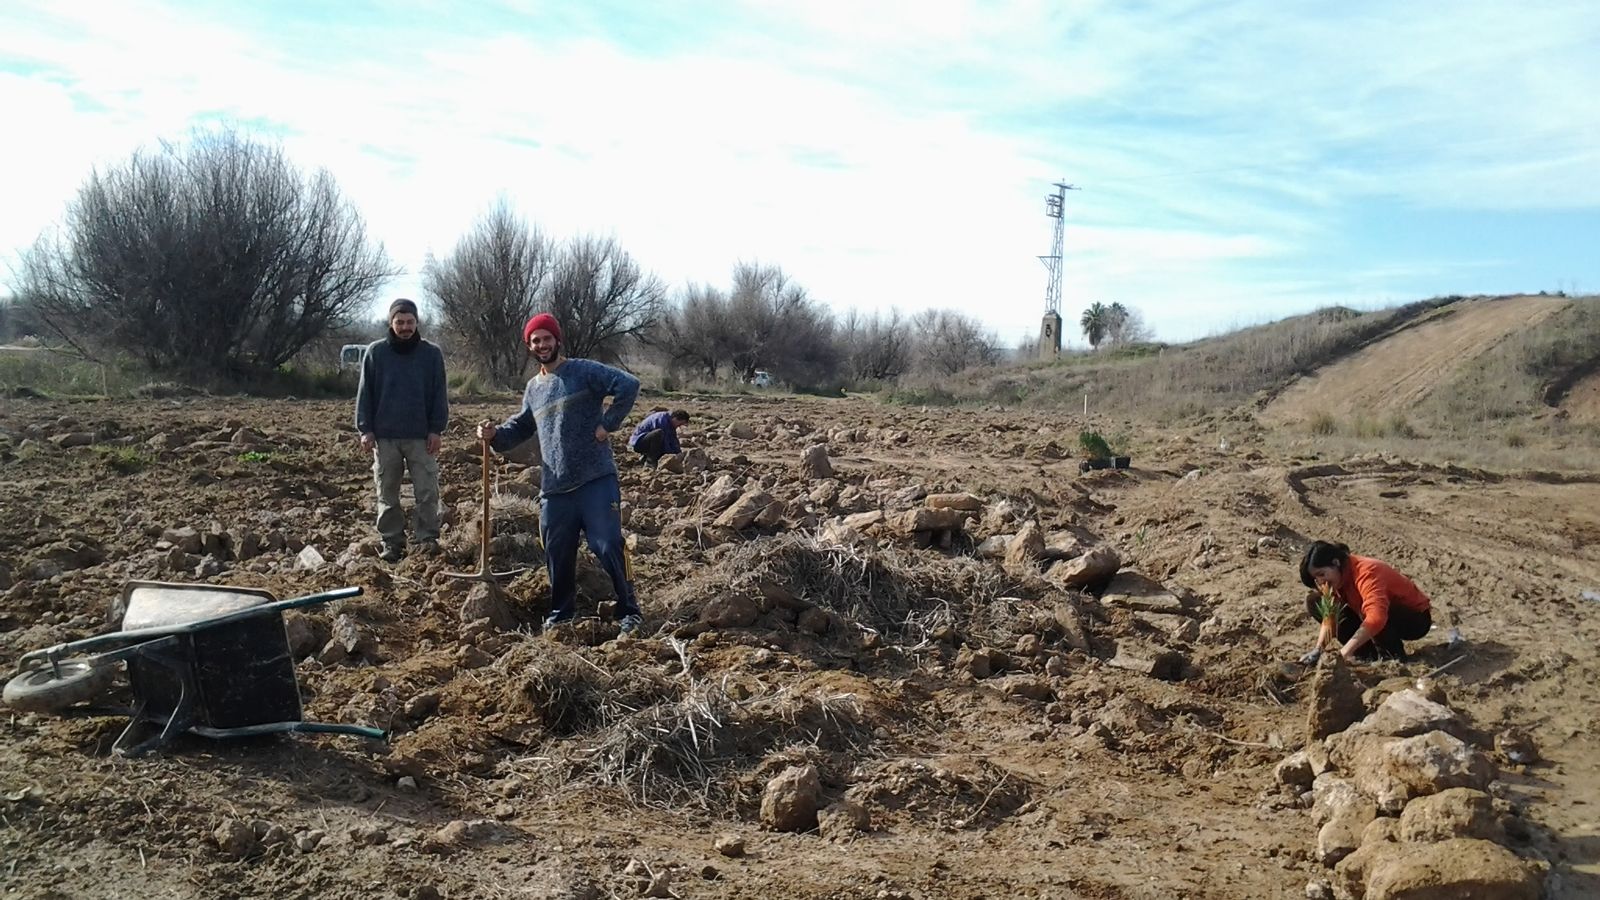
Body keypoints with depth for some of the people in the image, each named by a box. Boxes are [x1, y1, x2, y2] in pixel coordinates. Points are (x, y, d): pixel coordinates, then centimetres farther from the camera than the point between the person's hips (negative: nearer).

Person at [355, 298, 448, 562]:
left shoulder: (432, 353, 1)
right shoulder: (375, 352, 3)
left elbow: (439, 394, 2)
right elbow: (365, 393, 4)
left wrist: (437, 429, -5)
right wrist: (365, 429, -2)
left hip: (421, 436, -1)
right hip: (384, 435, 1)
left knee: (427, 491, -3)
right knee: (387, 494, 7)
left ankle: (427, 538, 7)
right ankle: (392, 542, 16)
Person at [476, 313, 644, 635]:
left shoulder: (584, 371, -5)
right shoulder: (533, 387, 16)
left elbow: (629, 385, -15)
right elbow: (521, 427, 26)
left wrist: (607, 424, -14)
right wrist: (495, 434, 6)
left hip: (596, 480, -6)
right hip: (554, 489, 6)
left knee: (608, 545, -9)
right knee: (558, 554, 11)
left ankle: (630, 611, 5)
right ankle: (560, 613, 28)